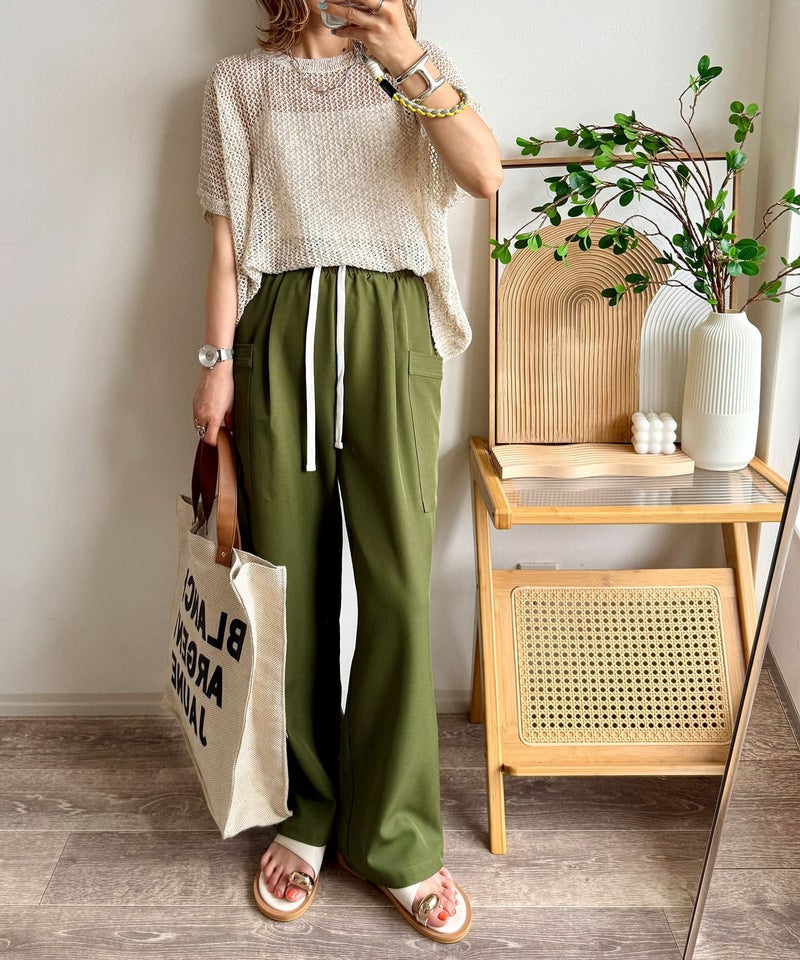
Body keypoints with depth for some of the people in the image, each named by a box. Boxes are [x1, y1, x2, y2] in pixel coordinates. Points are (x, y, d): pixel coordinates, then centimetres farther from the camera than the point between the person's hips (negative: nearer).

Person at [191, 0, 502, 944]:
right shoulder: (239, 82, 16)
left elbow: (484, 174, -4)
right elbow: (228, 236, 9)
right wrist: (218, 360, 1)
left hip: (388, 326, 0)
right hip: (280, 328, 1)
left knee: (400, 582, -7)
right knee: (292, 580, 2)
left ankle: (398, 843, 6)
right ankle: (305, 817, 19)